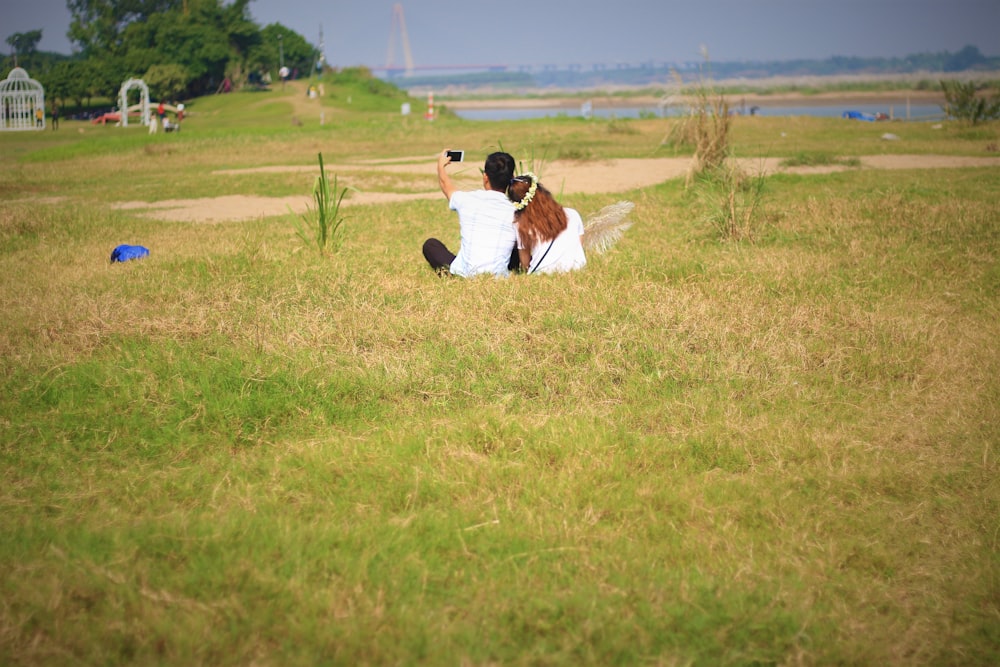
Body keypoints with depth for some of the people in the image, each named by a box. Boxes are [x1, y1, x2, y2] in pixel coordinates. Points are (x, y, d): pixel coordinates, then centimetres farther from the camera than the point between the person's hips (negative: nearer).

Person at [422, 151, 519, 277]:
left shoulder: (467, 200, -3)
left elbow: (445, 183, 22)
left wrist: (441, 165, 42)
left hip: (465, 275, -2)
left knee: (430, 244, 22)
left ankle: (450, 273, 3)